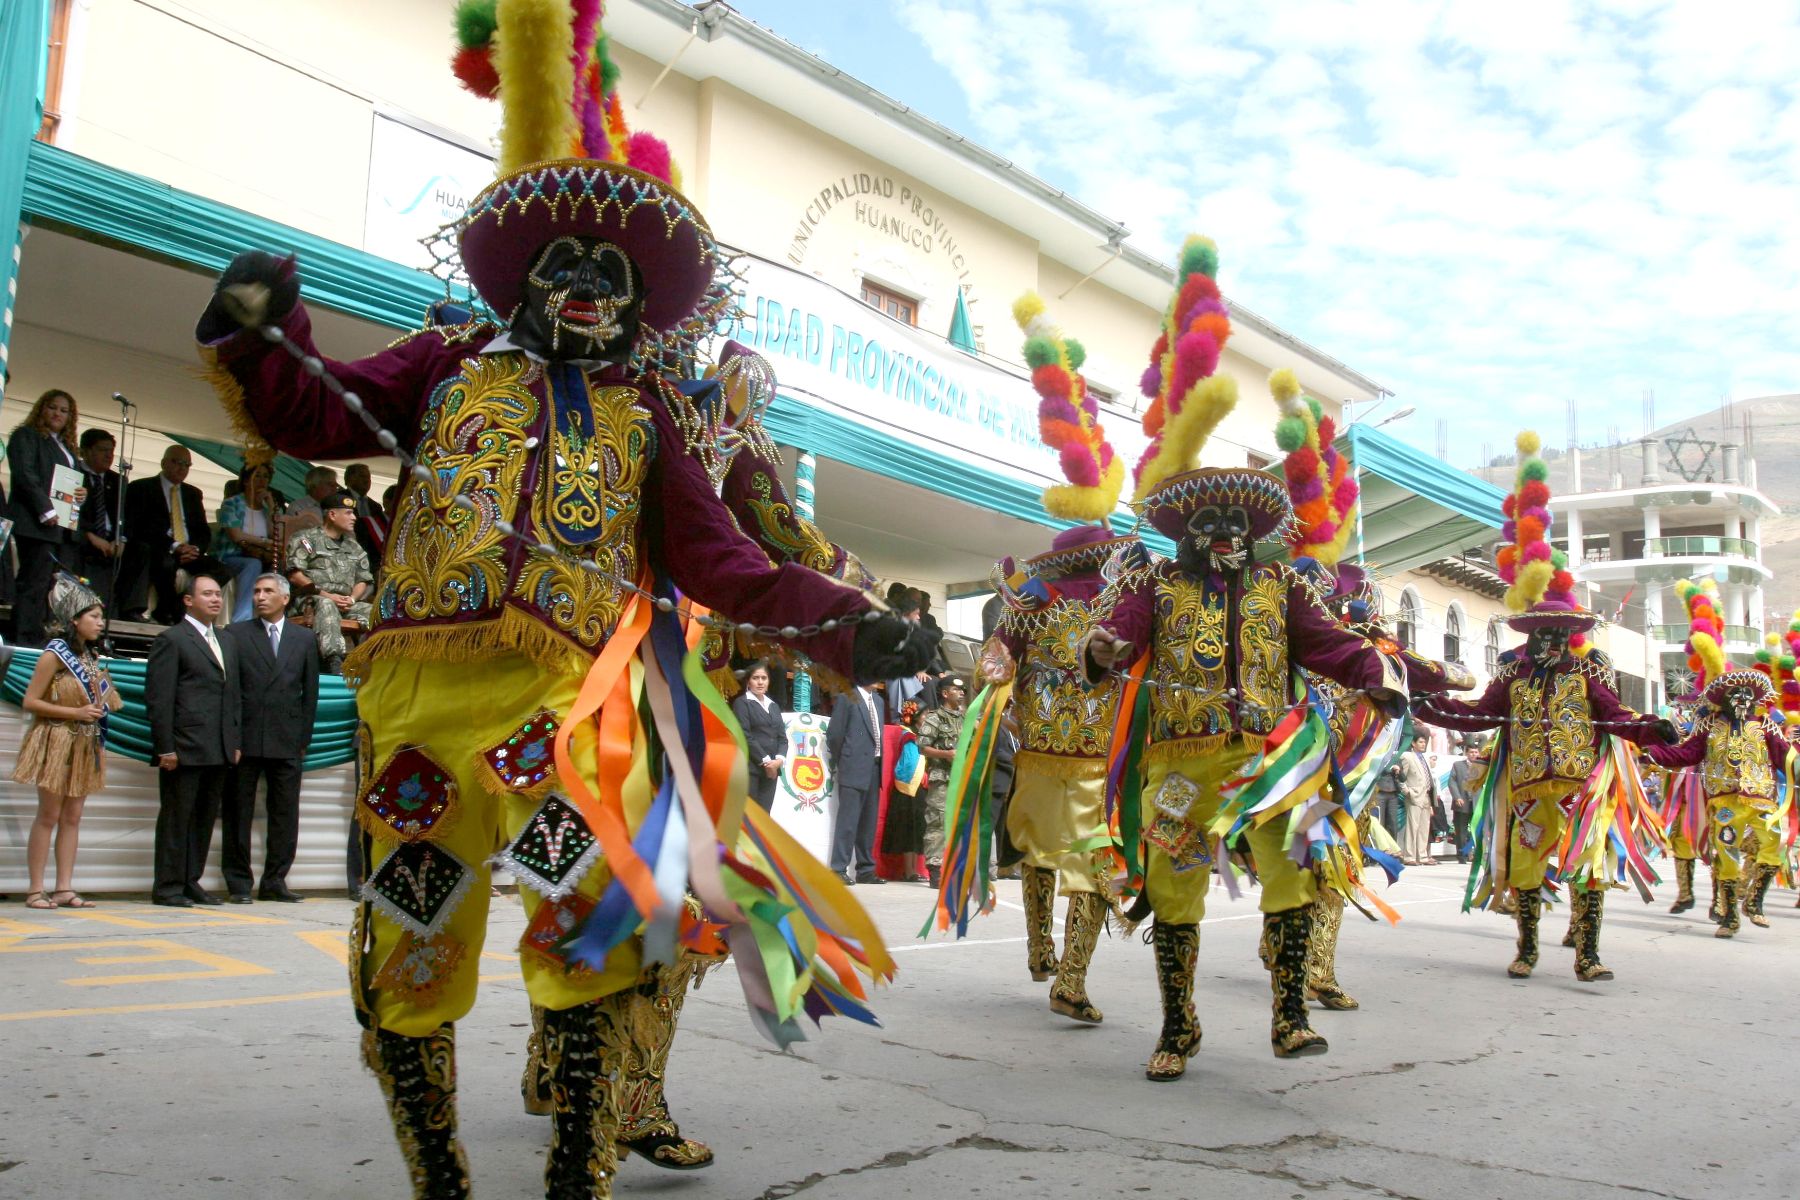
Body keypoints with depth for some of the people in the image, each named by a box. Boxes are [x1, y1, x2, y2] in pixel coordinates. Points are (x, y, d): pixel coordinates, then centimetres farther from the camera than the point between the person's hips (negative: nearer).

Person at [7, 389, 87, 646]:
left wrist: (83, 493, 8)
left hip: (66, 527, 7)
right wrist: (46, 511, -18)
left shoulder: (68, 447, 26)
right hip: (37, 524, -7)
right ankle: (25, 641, -9)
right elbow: (25, 475, -9)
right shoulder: (26, 436, 3)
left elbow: (75, 480, 32)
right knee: (34, 584, -10)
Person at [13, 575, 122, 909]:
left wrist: (98, 710, 3)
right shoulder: (54, 654, -9)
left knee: (72, 818, 5)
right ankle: (35, 890, 2)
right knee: (48, 816, -3)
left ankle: (64, 889, 7)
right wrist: (75, 712, -17)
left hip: (85, 744, 7)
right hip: (57, 743, -7)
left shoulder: (89, 656, 13)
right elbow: (30, 702, -13)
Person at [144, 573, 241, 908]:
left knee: (205, 818, 10)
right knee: (176, 818, 0)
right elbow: (158, 697, -8)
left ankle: (191, 882, 18)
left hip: (219, 751, 7)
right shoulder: (171, 639, -3)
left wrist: (234, 742, 12)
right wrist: (165, 748, -14)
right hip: (184, 749, -7)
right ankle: (168, 887, 6)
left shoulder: (228, 644, 20)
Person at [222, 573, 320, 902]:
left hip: (287, 741, 2)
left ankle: (274, 880, 11)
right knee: (238, 813, 3)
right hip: (244, 738, -2)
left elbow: (310, 692, 12)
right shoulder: (235, 634, 6)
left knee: (285, 813, 3)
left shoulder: (304, 639, 12)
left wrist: (304, 739, 5)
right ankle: (239, 882, 10)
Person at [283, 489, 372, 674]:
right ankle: (334, 660, -55)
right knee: (326, 605, -39)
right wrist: (325, 594, -14)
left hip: (346, 603, 5)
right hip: (310, 600, -5)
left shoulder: (354, 547, 26)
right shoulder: (306, 539, 7)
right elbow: (294, 575, -5)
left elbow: (363, 580, 19)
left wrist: (352, 599, -3)